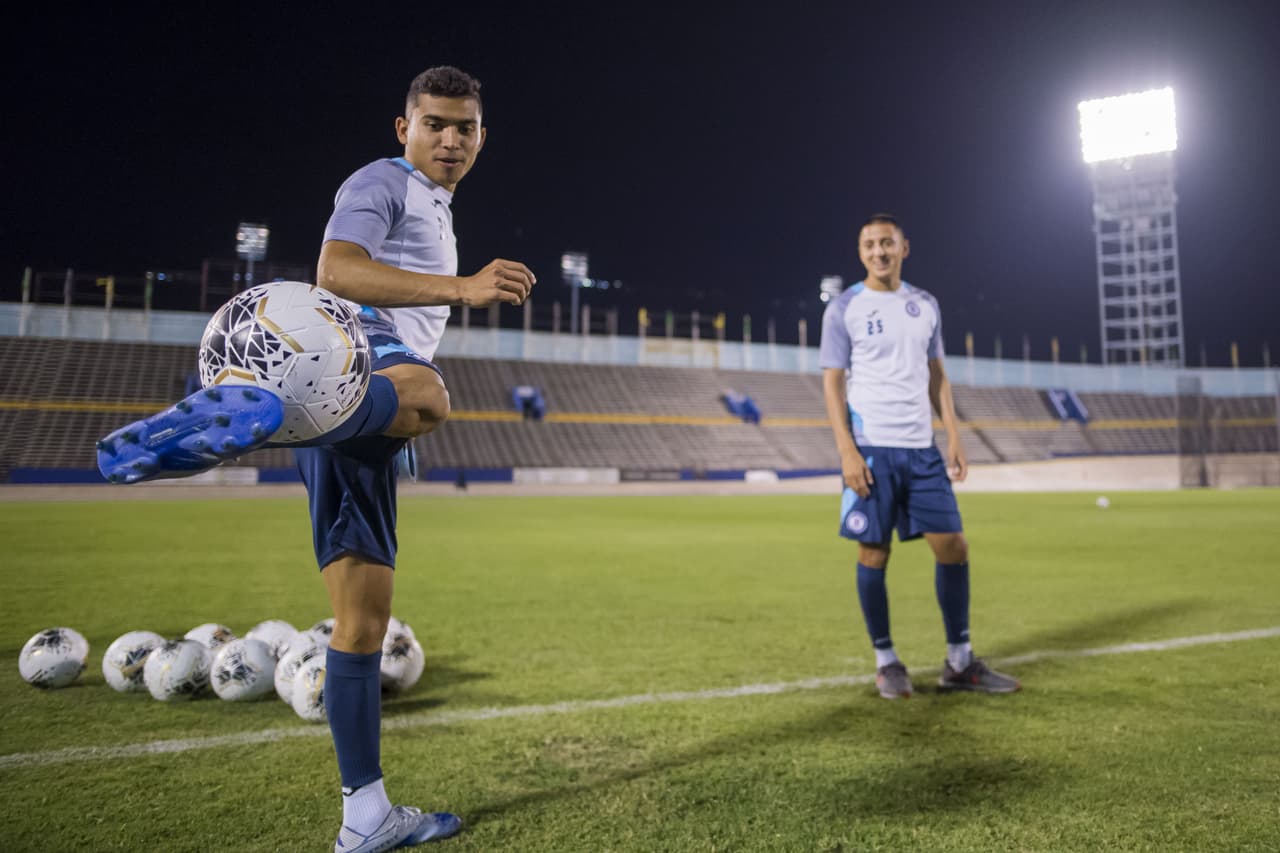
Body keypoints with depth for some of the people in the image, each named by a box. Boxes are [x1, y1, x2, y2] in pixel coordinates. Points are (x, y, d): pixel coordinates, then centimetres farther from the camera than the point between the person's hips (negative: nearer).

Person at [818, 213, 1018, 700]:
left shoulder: (925, 305, 14)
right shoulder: (843, 309, 0)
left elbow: (936, 376, 18)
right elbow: (832, 384, -3)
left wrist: (953, 436, 8)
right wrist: (847, 452, -13)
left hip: (921, 448, 5)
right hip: (872, 449, -4)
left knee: (953, 545, 2)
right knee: (873, 553, -1)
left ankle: (959, 662, 15)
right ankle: (886, 662, 14)